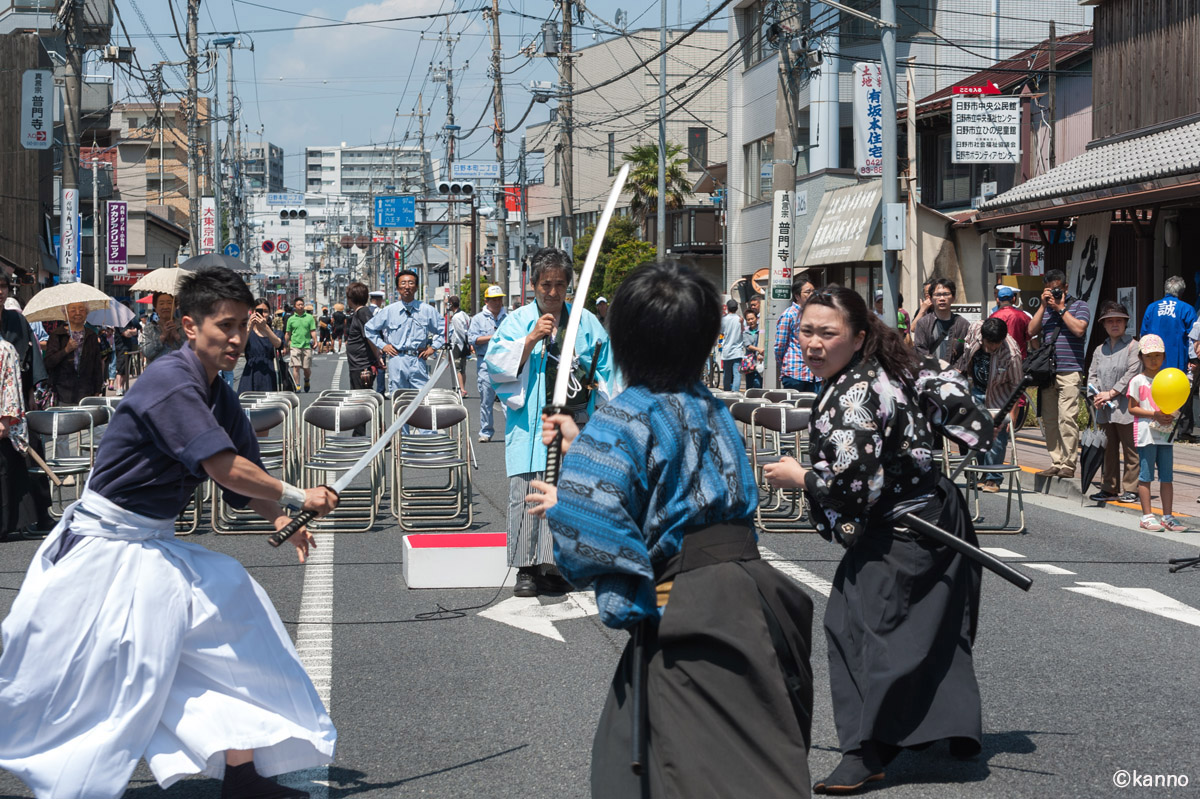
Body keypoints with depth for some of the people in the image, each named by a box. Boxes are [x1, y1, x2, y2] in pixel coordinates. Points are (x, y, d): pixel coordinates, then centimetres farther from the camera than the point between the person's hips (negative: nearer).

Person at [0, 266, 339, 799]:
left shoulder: (218, 395, 6)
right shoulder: (170, 383, -23)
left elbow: (248, 479, 8)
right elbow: (226, 470, -28)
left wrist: (280, 519, -11)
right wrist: (298, 498, -17)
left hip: (152, 549, 9)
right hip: (101, 546, -9)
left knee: (232, 614, 0)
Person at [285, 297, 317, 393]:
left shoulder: (309, 317, 5)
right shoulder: (291, 319, 6)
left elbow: (313, 331, 2)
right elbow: (287, 333, 12)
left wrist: (315, 342, -10)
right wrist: (286, 346, 12)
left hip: (307, 346, 0)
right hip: (295, 346, 0)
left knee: (306, 368, 5)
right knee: (296, 367, -10)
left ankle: (307, 381, 34)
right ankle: (297, 386, -6)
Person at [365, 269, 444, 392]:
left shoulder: (427, 310, 5)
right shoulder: (389, 311, 6)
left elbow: (443, 330, 15)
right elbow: (370, 328, 19)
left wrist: (433, 348, 6)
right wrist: (382, 345, 10)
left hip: (419, 362, 0)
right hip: (397, 362, 0)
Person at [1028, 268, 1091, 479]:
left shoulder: (1079, 306, 7)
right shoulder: (1044, 308, 19)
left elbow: (1079, 329, -10)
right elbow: (1032, 331, 6)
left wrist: (1061, 308, -4)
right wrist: (1043, 306, 1)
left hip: (1069, 371, -5)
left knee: (1067, 417, -11)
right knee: (1049, 419, 4)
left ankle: (1068, 464, -9)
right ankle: (1055, 463, 9)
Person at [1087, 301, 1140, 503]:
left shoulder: (1133, 346, -1)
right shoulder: (1100, 350, 17)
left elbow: (1132, 373, -10)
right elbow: (1092, 375, 13)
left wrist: (1111, 393, -13)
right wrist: (1095, 396, -6)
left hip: (1126, 407, -6)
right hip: (1105, 410, 6)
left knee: (1131, 450, -2)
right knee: (1108, 450, 10)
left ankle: (1130, 489, 4)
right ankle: (1109, 489, 16)